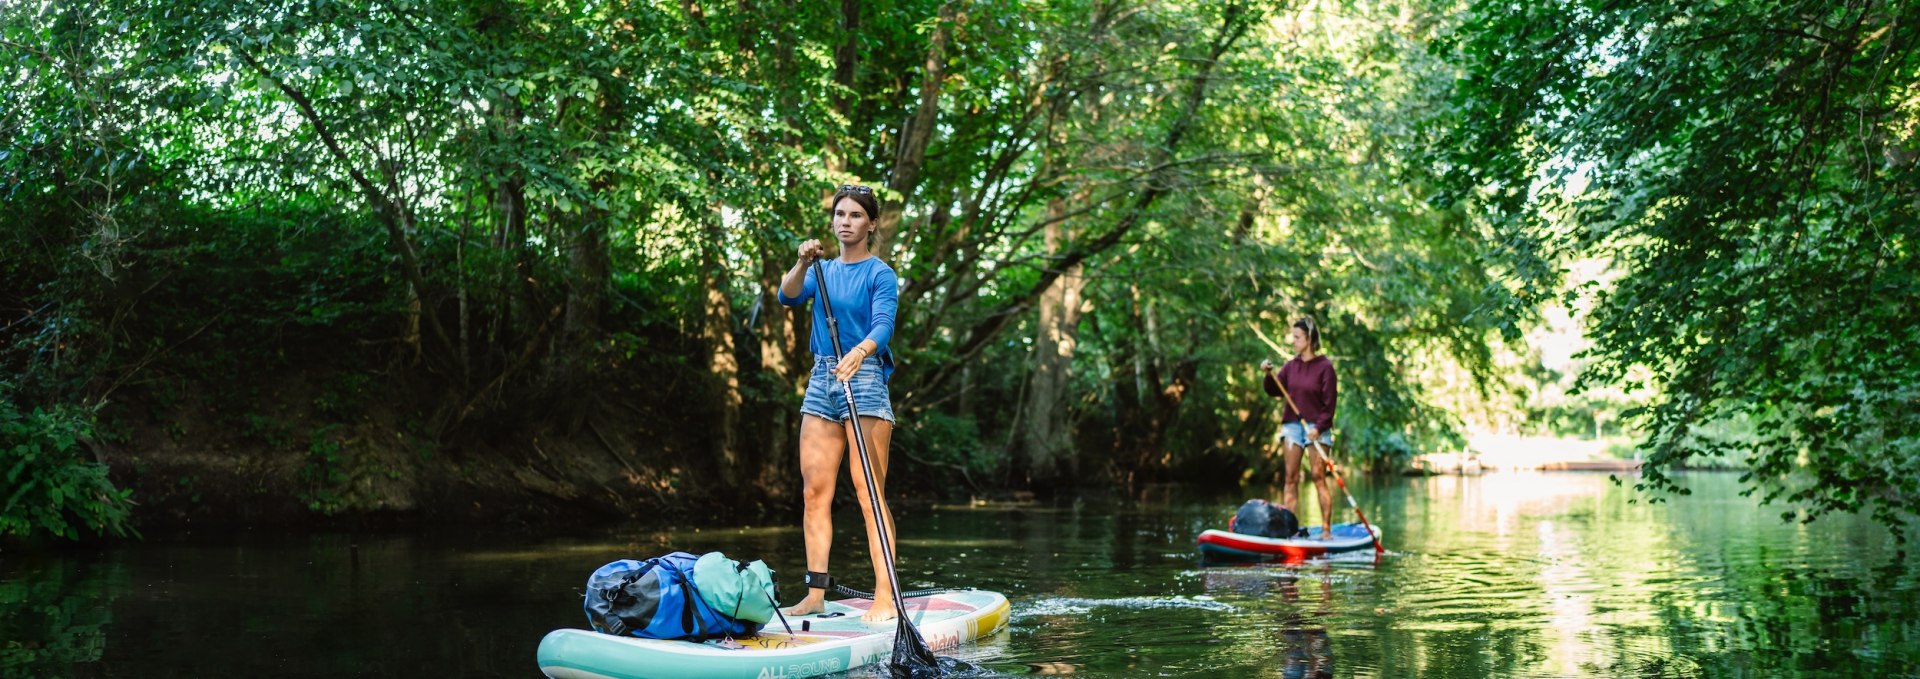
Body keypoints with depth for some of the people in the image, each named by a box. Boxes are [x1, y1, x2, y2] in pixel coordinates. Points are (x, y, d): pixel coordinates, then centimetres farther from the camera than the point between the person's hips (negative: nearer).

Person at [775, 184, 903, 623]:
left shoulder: (880, 274, -1)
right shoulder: (823, 271, 16)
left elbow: (883, 325, -16)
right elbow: (788, 297, -1)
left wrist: (859, 351, -36)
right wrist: (803, 263, -18)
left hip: (865, 379, -6)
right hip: (821, 381, 6)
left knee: (870, 493, -10)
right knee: (815, 491, 3)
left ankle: (886, 595, -10)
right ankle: (816, 594, 7)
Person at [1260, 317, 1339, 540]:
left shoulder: (1324, 366, -6)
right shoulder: (1291, 366, 9)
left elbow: (1330, 403, -8)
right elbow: (1275, 392, 5)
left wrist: (1319, 427, -17)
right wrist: (1269, 375, -12)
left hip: (1316, 427, -5)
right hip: (1292, 424, 5)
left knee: (1319, 478, -5)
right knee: (1290, 478, 1)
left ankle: (1326, 529, -1)